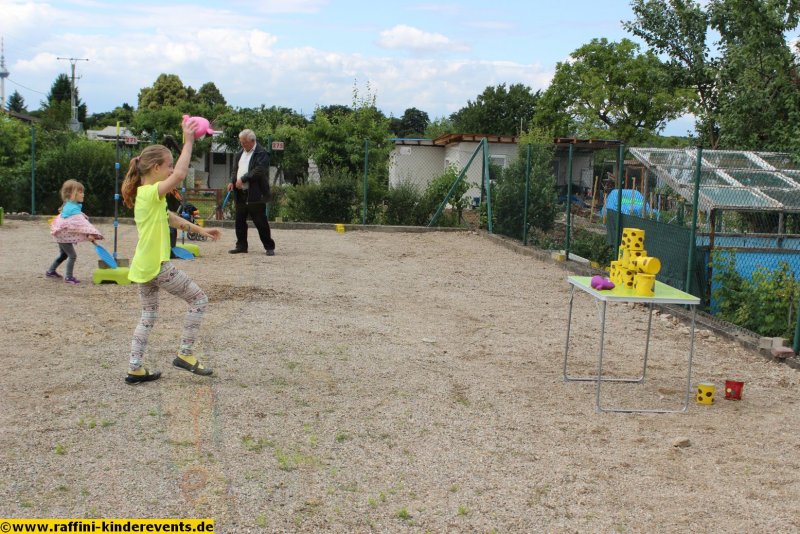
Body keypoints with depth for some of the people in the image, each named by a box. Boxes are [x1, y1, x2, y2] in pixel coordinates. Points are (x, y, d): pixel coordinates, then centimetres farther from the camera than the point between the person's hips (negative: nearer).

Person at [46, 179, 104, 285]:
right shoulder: (74, 208, -25)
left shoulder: (68, 205, 7)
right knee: (72, 255, -8)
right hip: (65, 235, -10)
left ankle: (50, 271, 34)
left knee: (64, 254, 23)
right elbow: (81, 222, -33)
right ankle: (69, 277, -2)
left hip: (61, 234, 10)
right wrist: (89, 233, -39)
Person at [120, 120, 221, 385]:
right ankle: (185, 354, 4)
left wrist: (200, 230, 25)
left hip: (143, 266, 10)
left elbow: (170, 218, 25)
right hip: (157, 266, -10)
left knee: (148, 316, 17)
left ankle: (135, 369, 16)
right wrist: (188, 142, -24)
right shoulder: (151, 193, -15)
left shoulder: (144, 195, 14)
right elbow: (180, 175, -32)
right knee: (199, 299, 2)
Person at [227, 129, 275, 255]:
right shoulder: (239, 154, 17)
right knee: (240, 221, 11)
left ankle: (269, 247, 3)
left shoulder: (261, 153, -7)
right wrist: (232, 181, 0)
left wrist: (243, 179, -19)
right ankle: (241, 245, 21)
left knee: (261, 222, -5)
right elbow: (235, 170, 20)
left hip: (255, 194, -7)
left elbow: (259, 171, -18)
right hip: (240, 194, 7)